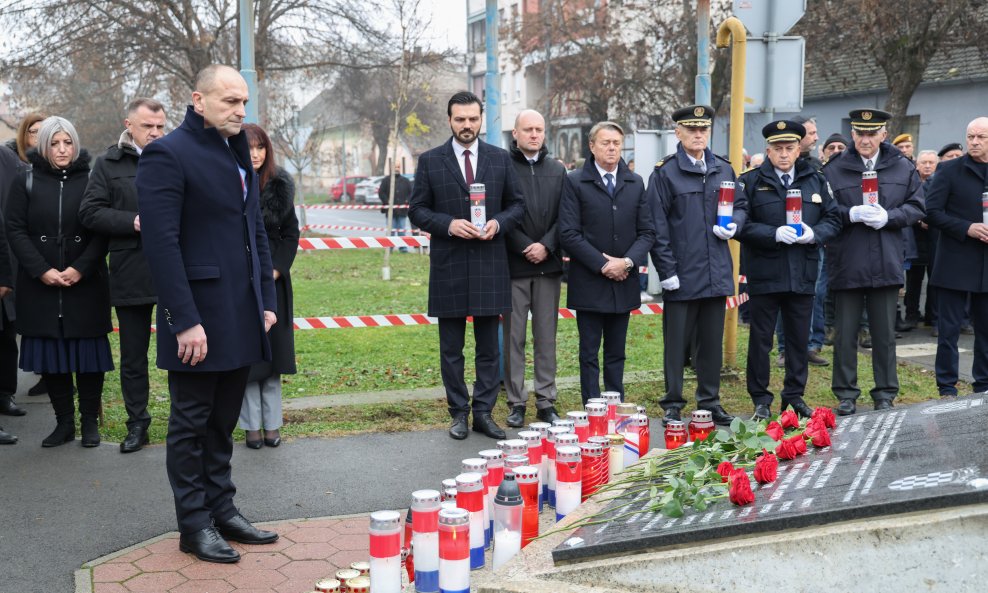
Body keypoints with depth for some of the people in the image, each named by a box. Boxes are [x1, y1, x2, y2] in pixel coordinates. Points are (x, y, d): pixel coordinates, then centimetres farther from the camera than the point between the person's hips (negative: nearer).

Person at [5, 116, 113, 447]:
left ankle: (90, 421, 12)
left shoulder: (91, 180, 3)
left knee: (88, 353, 1)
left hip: (86, 285, -1)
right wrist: (42, 271, -10)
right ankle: (64, 422, 14)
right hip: (40, 285, 1)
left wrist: (81, 268, -13)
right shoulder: (27, 182, 6)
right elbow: (15, 230, 1)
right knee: (50, 354, 3)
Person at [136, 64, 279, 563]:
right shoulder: (168, 154, -10)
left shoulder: (238, 154, 15)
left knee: (223, 422, 15)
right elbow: (161, 243, -16)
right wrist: (185, 321, -20)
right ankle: (194, 525, 15)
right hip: (199, 320, -7)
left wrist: (266, 300, 13)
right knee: (191, 423, 4)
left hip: (241, 315, 7)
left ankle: (222, 511, 25)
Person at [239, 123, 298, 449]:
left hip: (273, 279, 2)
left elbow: (291, 234, 6)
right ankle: (252, 425, 10)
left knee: (273, 348, 6)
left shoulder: (280, 185, 3)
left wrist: (275, 271, -4)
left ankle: (272, 424, 15)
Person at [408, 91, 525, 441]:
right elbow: (417, 210, 2)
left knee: (489, 347, 6)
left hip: (490, 265, 1)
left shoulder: (501, 159, 7)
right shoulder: (430, 161, 2)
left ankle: (483, 412, 16)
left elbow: (517, 204, 10)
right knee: (451, 349, 6)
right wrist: (448, 224, -14)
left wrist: (498, 223, -10)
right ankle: (459, 413, 17)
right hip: (448, 266, -1)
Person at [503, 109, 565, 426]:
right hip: (513, 265, -3)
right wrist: (525, 247, -11)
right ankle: (516, 403, 11)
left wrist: (546, 246, -7)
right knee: (513, 337, 2)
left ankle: (546, 402, 15)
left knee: (546, 337, 8)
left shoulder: (557, 170, 12)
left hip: (548, 265, 3)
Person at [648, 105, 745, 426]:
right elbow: (658, 226, -7)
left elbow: (741, 205, 21)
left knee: (712, 341, 12)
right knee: (676, 342, 3)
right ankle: (672, 405, 13)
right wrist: (667, 270, -12)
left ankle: (710, 400, 24)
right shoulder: (664, 173, -4)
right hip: (681, 275, -4)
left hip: (716, 273, 5)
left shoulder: (724, 169, 11)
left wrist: (734, 225, -2)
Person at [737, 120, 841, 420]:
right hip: (764, 274, -3)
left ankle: (795, 395, 25)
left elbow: (833, 219, 10)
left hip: (803, 274, 3)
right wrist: (774, 234, -20)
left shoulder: (816, 180, 10)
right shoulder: (751, 181, -2)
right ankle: (761, 400, 15)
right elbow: (740, 224, -9)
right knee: (760, 338, 4)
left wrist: (814, 234, -10)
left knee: (800, 339, 11)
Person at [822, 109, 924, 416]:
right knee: (846, 333, 6)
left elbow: (916, 207, 5)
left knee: (885, 333, 10)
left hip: (887, 264, 2)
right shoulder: (834, 169, 0)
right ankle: (846, 394, 17)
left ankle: (885, 394, 22)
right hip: (846, 265, -1)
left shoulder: (903, 168, 6)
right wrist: (852, 214, -19)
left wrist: (888, 217, -12)